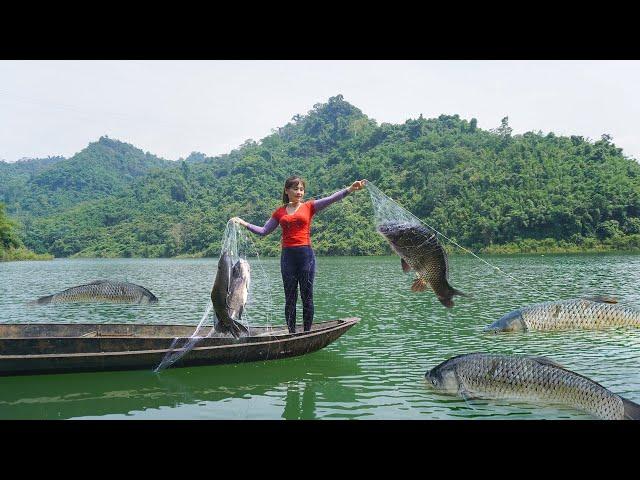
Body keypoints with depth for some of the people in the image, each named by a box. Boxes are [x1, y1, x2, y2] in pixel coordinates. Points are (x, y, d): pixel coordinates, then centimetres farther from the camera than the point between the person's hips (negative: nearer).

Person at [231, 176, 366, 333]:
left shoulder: (309, 207, 5)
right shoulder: (280, 212, 12)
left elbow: (331, 199, -8)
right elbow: (263, 231, 15)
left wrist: (350, 189, -21)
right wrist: (243, 223, 11)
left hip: (306, 255, -2)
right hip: (287, 256, 2)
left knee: (307, 297, 4)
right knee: (290, 298, 6)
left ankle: (307, 332, 12)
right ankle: (292, 333, 13)